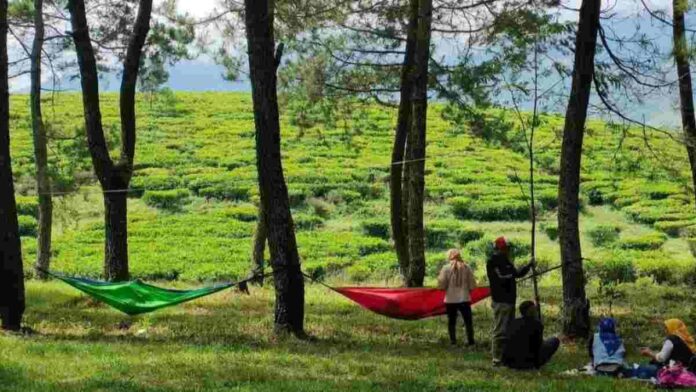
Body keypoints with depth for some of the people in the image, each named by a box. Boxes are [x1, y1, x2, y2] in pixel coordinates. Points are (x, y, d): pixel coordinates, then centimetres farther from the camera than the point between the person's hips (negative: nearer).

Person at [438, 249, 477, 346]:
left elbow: (441, 285, -7)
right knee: (468, 321, 9)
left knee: (451, 321, 10)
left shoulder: (446, 268, -7)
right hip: (464, 299, 0)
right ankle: (471, 341, 6)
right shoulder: (467, 268, -4)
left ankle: (453, 341, 8)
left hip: (450, 300, 0)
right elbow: (472, 286, -1)